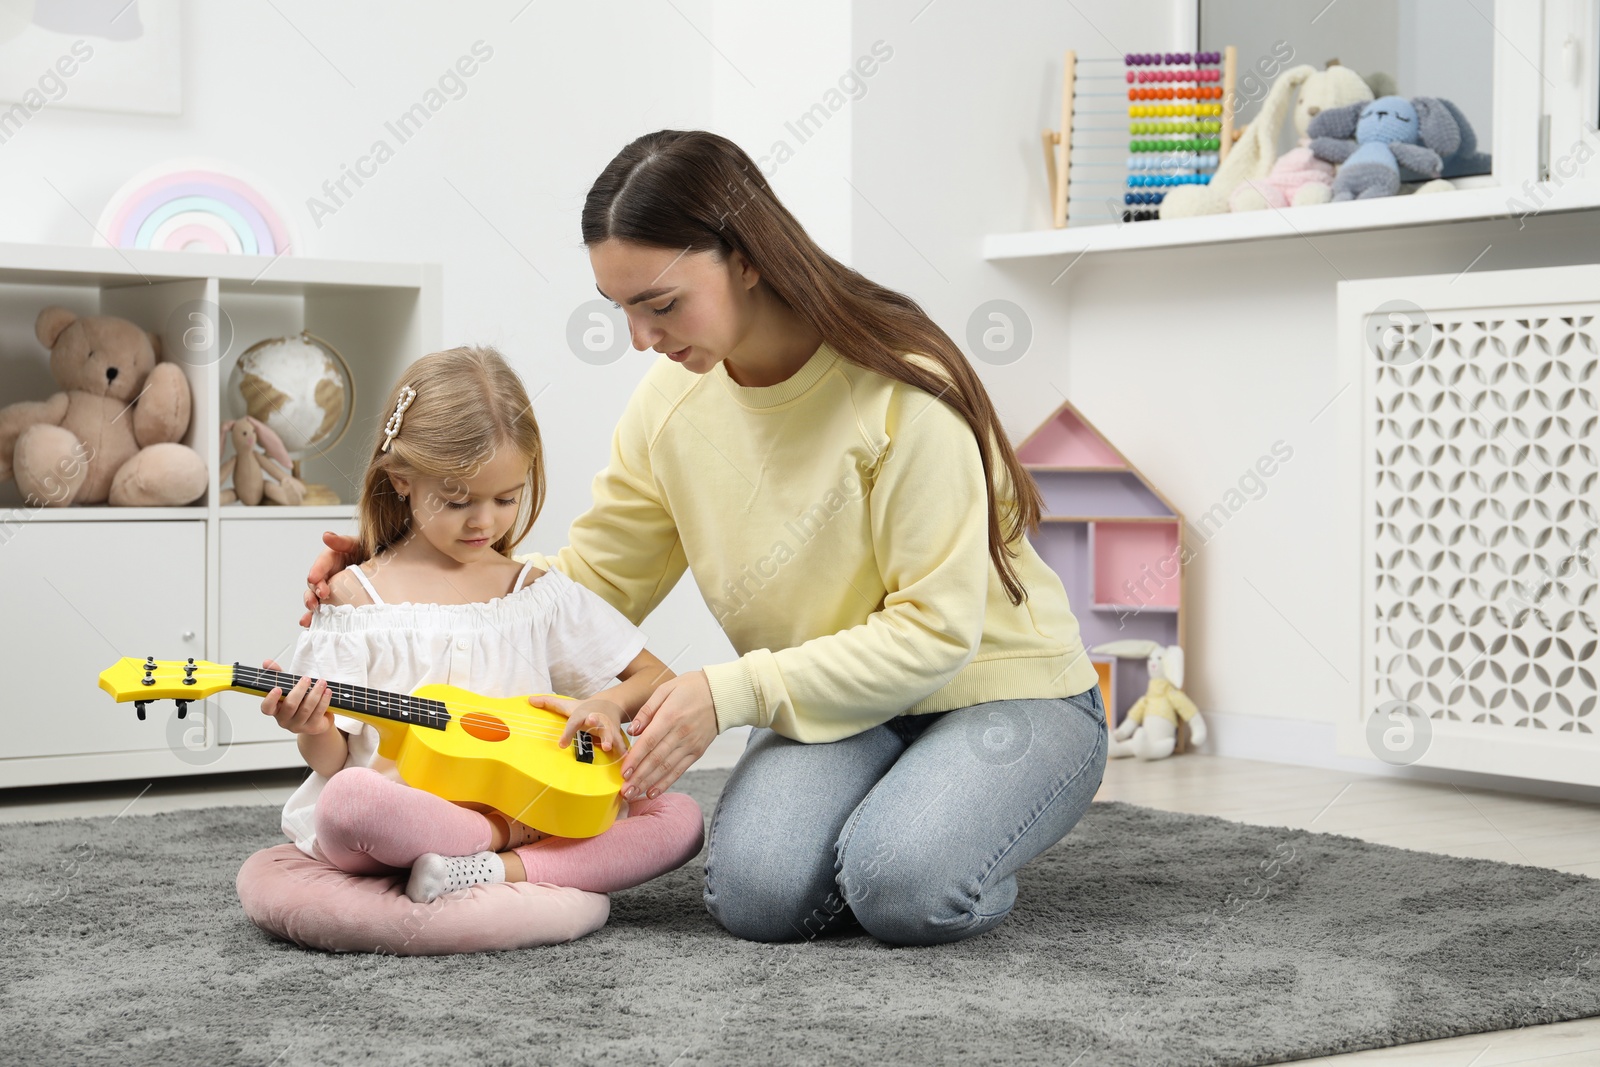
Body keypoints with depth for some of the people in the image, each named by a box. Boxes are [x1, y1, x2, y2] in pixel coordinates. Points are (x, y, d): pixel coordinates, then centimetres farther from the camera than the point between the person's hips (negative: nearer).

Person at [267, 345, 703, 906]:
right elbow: (335, 760, 3)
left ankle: (495, 873, -27)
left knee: (682, 818, -17)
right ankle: (511, 839, -17)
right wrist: (314, 733, -20)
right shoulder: (356, 597, 4)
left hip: (529, 809, 3)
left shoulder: (540, 595, 12)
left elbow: (656, 677, 16)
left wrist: (609, 703, -6)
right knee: (347, 801, -38)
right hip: (403, 807, -3)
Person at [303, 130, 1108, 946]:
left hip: (1001, 689, -4)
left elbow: (932, 631, -23)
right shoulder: (670, 403, -3)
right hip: (833, 708, 4)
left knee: (903, 888, -33)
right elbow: (595, 581, 6)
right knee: (756, 892, -26)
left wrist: (732, 690, -29)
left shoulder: (901, 388, -22)